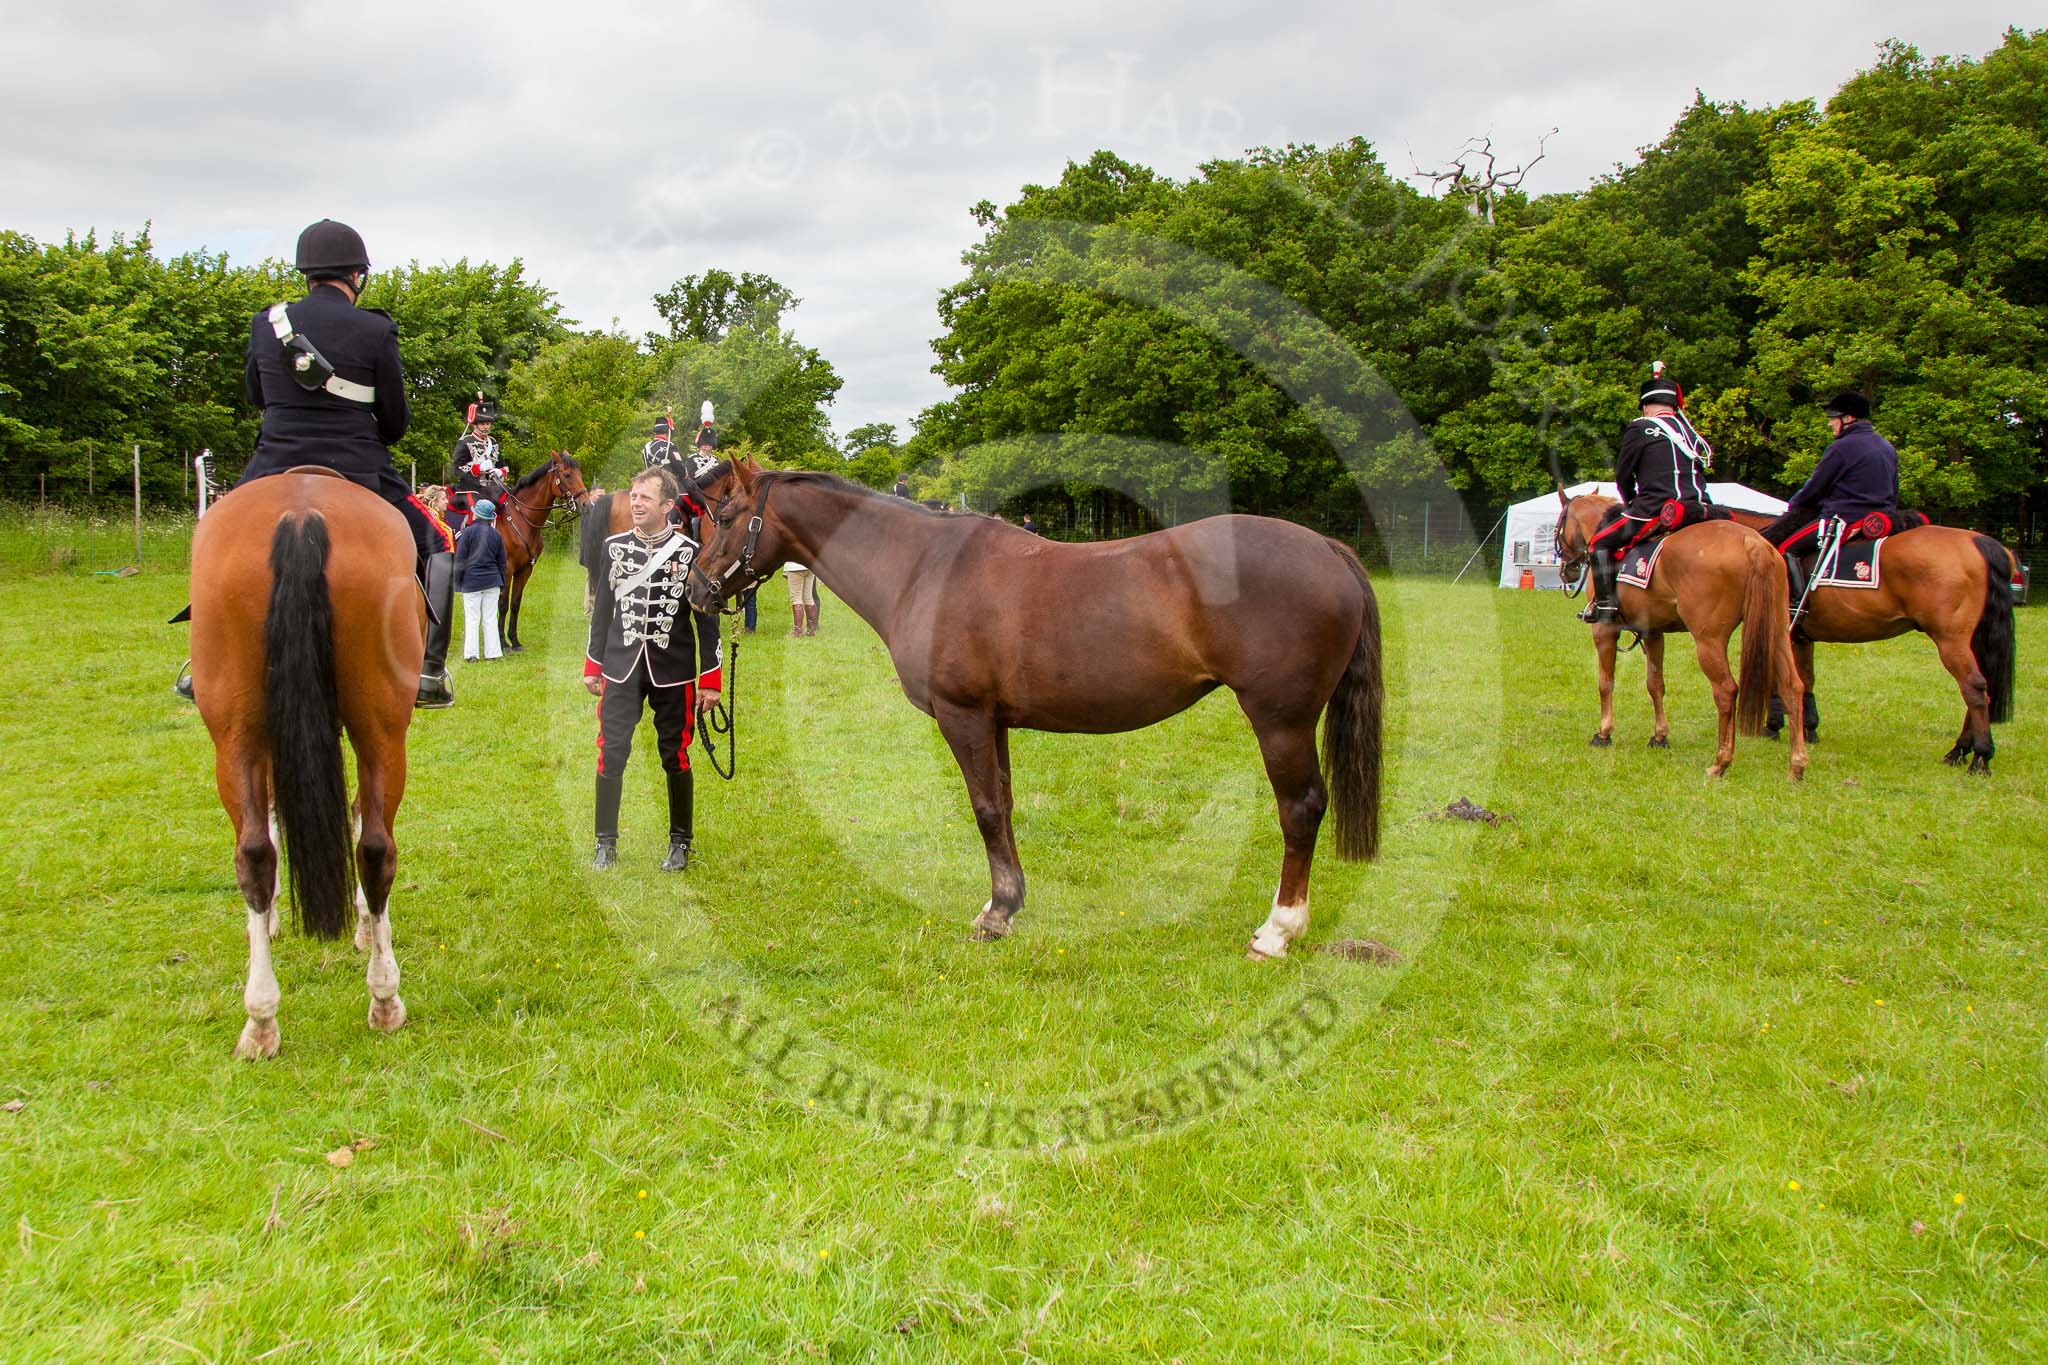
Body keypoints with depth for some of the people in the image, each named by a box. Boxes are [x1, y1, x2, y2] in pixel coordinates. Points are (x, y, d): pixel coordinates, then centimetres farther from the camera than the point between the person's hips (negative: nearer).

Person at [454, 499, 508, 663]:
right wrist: (502, 583, 18)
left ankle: (471, 654, 1)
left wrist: (457, 580, 1)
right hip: (492, 581, 3)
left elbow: (460, 558, -7)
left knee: (471, 619, 2)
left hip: (471, 581, -3)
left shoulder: (468, 532, -8)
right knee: (490, 618, 8)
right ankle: (492, 652, 8)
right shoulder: (496, 535, 4)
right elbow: (502, 562, 9)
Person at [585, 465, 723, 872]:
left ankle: (681, 842, 20)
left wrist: (709, 679, -4)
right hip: (621, 668, 2)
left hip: (673, 672, -2)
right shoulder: (614, 546, 5)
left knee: (675, 757, 5)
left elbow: (706, 618, -2)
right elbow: (602, 608, 12)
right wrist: (592, 666, 11)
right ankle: (606, 843, 13)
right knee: (611, 753, -1)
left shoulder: (690, 552, -4)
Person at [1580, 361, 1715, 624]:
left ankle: (1605, 603, -11)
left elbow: (1623, 476, 4)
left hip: (1656, 511, -6)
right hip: (1696, 511, 6)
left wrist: (1631, 504, 23)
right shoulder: (1690, 432, 17)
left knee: (1601, 542, 3)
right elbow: (1698, 474, 19)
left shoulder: (1640, 429, 0)